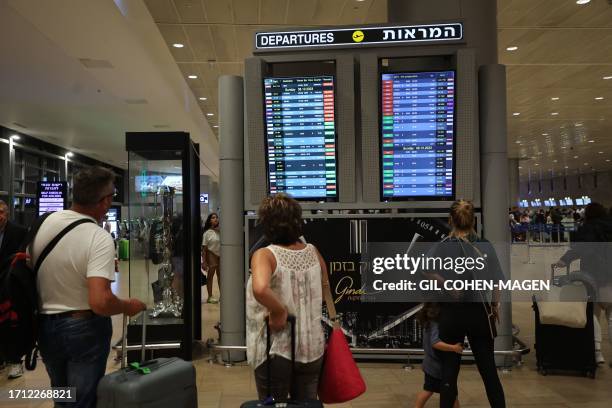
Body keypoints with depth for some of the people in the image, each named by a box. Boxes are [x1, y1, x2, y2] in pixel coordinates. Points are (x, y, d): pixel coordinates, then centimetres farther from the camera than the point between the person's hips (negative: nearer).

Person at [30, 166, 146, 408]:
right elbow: (100, 302, -33)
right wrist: (129, 307, -14)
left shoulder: (44, 222, -5)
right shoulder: (100, 238, -24)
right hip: (84, 329, -6)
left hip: (44, 326, 6)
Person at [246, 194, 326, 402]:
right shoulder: (313, 252, -1)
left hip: (276, 351, -4)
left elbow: (260, 289, -38)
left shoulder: (265, 255, -17)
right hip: (311, 348, 4)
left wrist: (278, 311, -22)